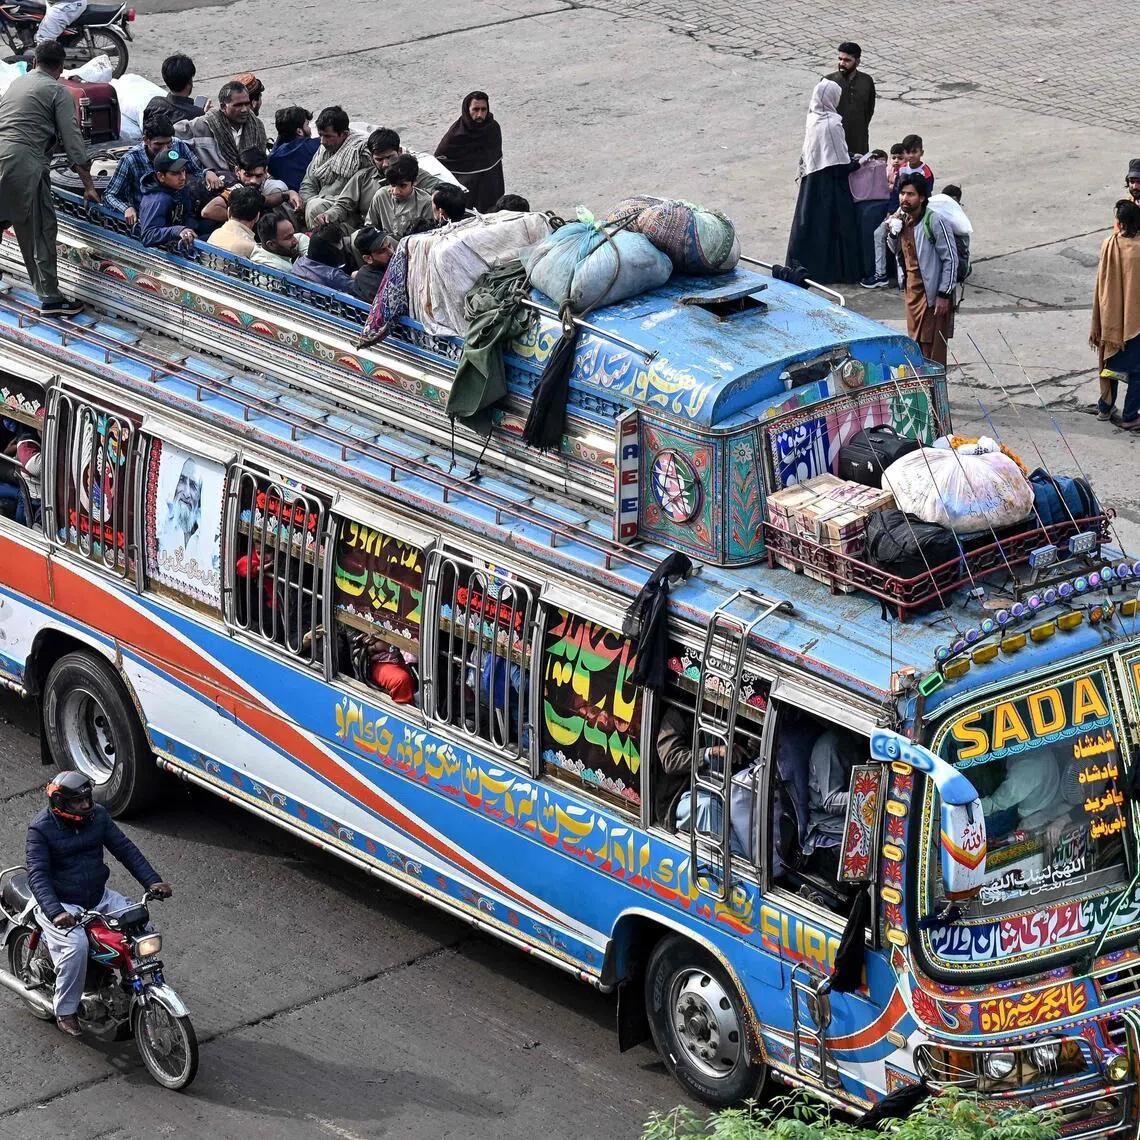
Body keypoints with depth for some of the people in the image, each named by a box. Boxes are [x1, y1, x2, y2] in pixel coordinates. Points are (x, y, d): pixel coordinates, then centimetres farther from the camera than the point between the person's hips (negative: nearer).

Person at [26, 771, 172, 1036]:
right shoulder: (41, 828, -15)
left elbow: (125, 849, 4)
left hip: (99, 897, 6)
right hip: (62, 904, -6)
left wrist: (152, 882, -9)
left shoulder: (98, 816, 0)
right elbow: (37, 876, -22)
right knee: (76, 945, -32)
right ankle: (65, 1012, -14)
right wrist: (56, 912, -37)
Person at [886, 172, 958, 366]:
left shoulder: (934, 221, -19)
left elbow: (951, 259, -17)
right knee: (916, 343, 15)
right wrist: (892, 233, -2)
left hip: (932, 291, -8)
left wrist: (944, 295, -18)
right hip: (912, 288, 8)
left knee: (932, 345, -3)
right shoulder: (901, 218, 4)